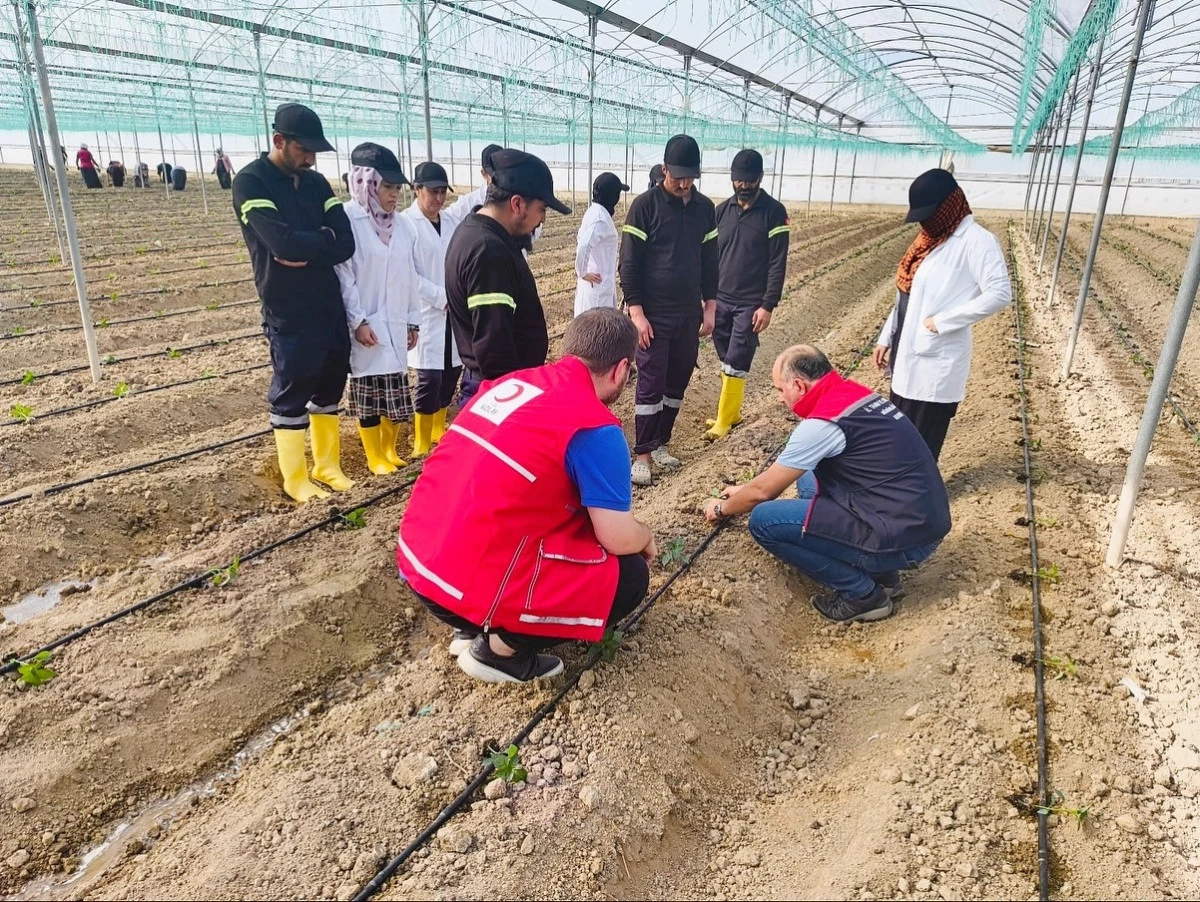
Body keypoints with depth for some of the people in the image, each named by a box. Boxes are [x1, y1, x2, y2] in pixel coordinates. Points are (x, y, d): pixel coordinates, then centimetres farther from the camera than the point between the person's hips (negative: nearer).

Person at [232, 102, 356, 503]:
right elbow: (282, 241, -24)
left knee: (329, 387, 16)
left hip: (331, 307, 6)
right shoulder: (250, 182, -8)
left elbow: (346, 245, -2)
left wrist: (305, 254, -15)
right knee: (290, 396, 4)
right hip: (289, 315, -6)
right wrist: (323, 237, -8)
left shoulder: (316, 183, 9)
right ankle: (295, 478, 19)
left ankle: (326, 465, 32)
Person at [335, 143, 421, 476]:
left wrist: (413, 320, 12)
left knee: (395, 391, 11)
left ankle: (389, 450, 28)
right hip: (365, 325, -5)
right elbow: (343, 274, -12)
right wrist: (357, 320, -15)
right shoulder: (347, 220, -10)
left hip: (396, 324, 6)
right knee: (367, 391, 4)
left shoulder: (401, 225, 8)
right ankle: (375, 457, 17)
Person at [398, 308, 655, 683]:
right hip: (472, 585, -8)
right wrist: (646, 537, 14)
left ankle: (472, 629, 21)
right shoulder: (596, 429, -14)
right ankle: (500, 648, 6)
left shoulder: (512, 382, 10)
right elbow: (618, 538, -10)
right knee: (629, 576, 6)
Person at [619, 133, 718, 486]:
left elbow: (709, 260, 13)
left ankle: (660, 443, 24)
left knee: (677, 383, 10)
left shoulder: (705, 208, 6)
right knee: (651, 385, -2)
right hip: (653, 315, -5)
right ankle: (642, 454, 7)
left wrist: (709, 306, 9)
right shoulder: (645, 205, -8)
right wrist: (636, 312, -14)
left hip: (689, 315, 5)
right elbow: (629, 263, -9)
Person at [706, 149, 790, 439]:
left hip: (750, 304, -4)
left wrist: (768, 305, -15)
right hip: (720, 301, 4)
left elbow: (777, 263, -9)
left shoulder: (774, 212, -6)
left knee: (735, 364, -3)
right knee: (728, 363, 11)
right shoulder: (722, 210, 6)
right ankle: (732, 413, 24)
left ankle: (723, 420, 6)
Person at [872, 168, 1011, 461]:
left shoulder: (976, 241, -12)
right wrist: (887, 338, 16)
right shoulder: (929, 238, 13)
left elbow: (1000, 294, -21)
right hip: (908, 355, 9)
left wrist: (941, 321, -20)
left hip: (937, 361, -8)